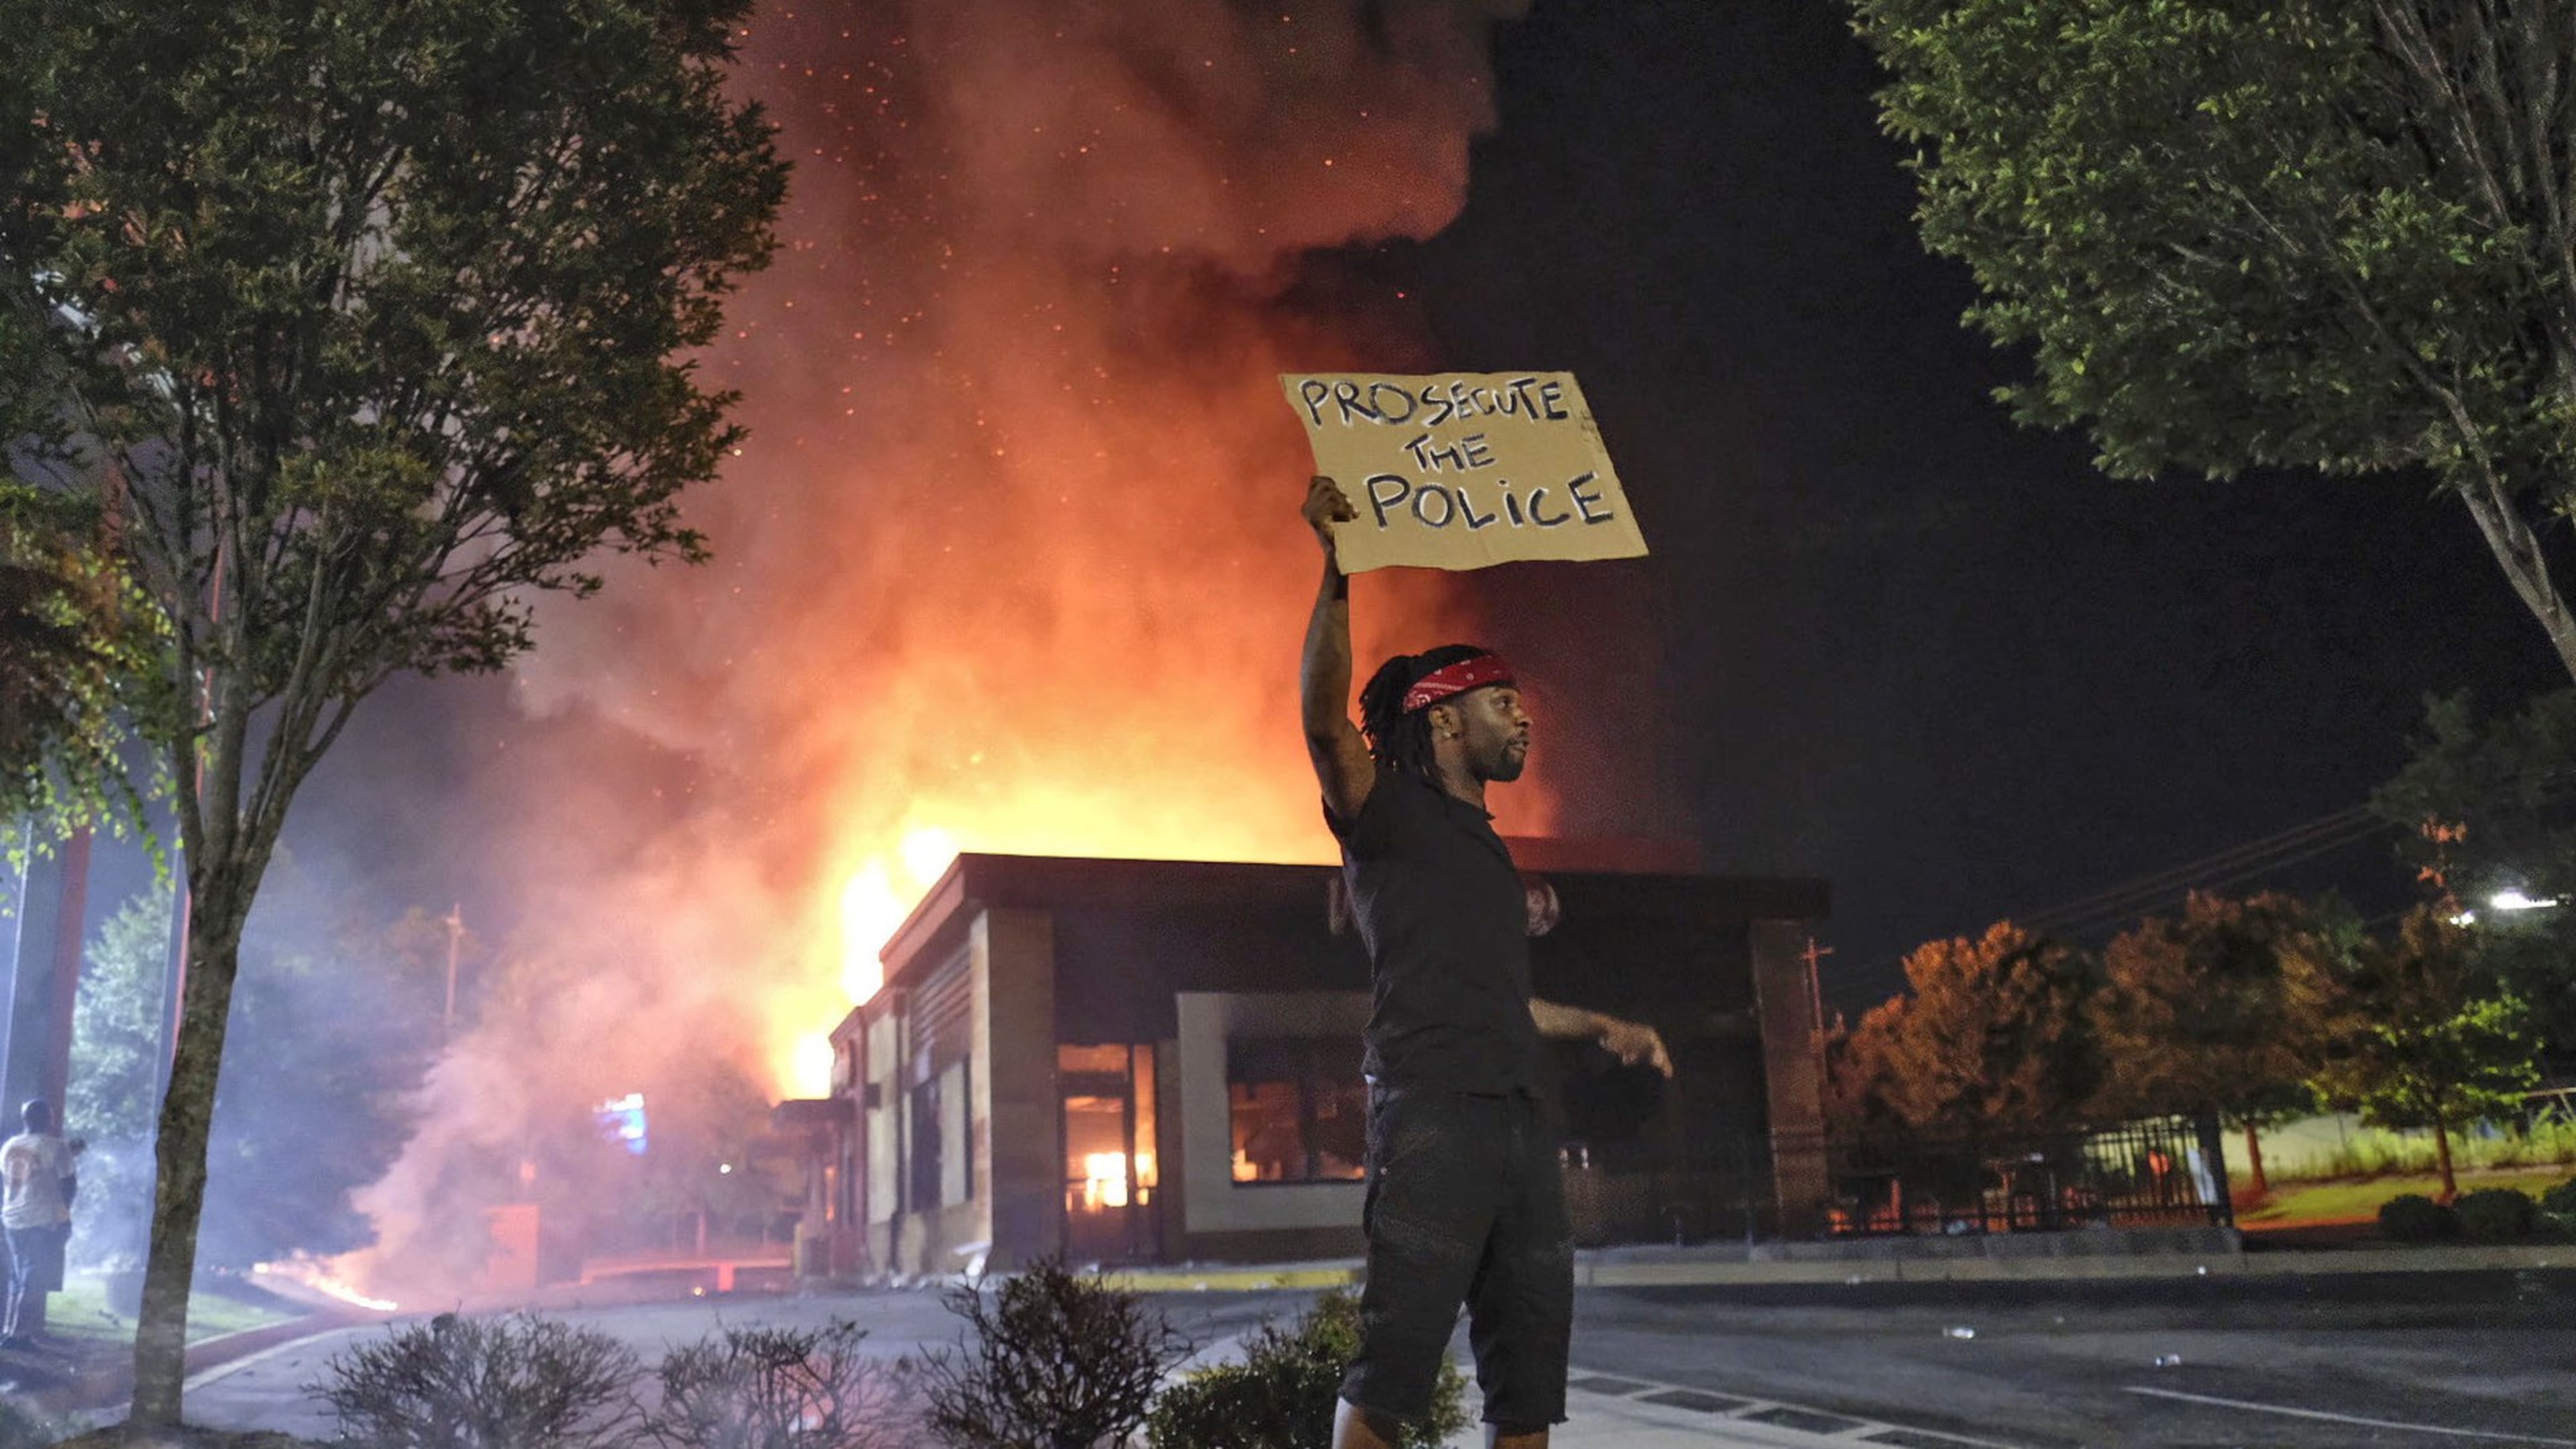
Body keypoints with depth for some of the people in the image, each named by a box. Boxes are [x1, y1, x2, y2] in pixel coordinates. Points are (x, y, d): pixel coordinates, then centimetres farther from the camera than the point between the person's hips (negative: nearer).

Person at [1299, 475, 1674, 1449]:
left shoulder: (1484, 850, 25)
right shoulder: (1390, 817, 2)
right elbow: (1325, 720, -18)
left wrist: (1600, 1027, 35)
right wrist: (1337, 574, -25)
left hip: (1521, 1121, 8)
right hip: (1434, 1114, -8)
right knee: (1396, 1363, -11)